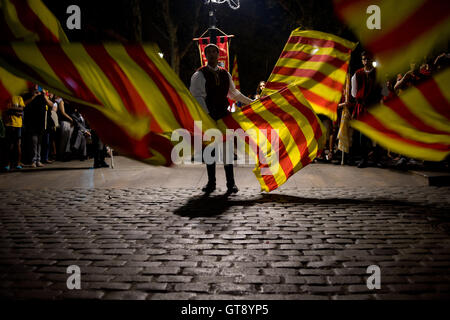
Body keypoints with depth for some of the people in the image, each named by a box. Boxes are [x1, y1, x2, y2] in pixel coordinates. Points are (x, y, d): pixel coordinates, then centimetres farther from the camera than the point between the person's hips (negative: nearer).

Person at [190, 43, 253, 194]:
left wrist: (251, 102, 27)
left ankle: (231, 183, 5)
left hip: (224, 115, 3)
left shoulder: (225, 74, 12)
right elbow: (196, 97, -11)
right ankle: (211, 183, 13)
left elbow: (233, 93, 25)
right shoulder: (199, 75, -3)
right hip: (208, 117, -3)